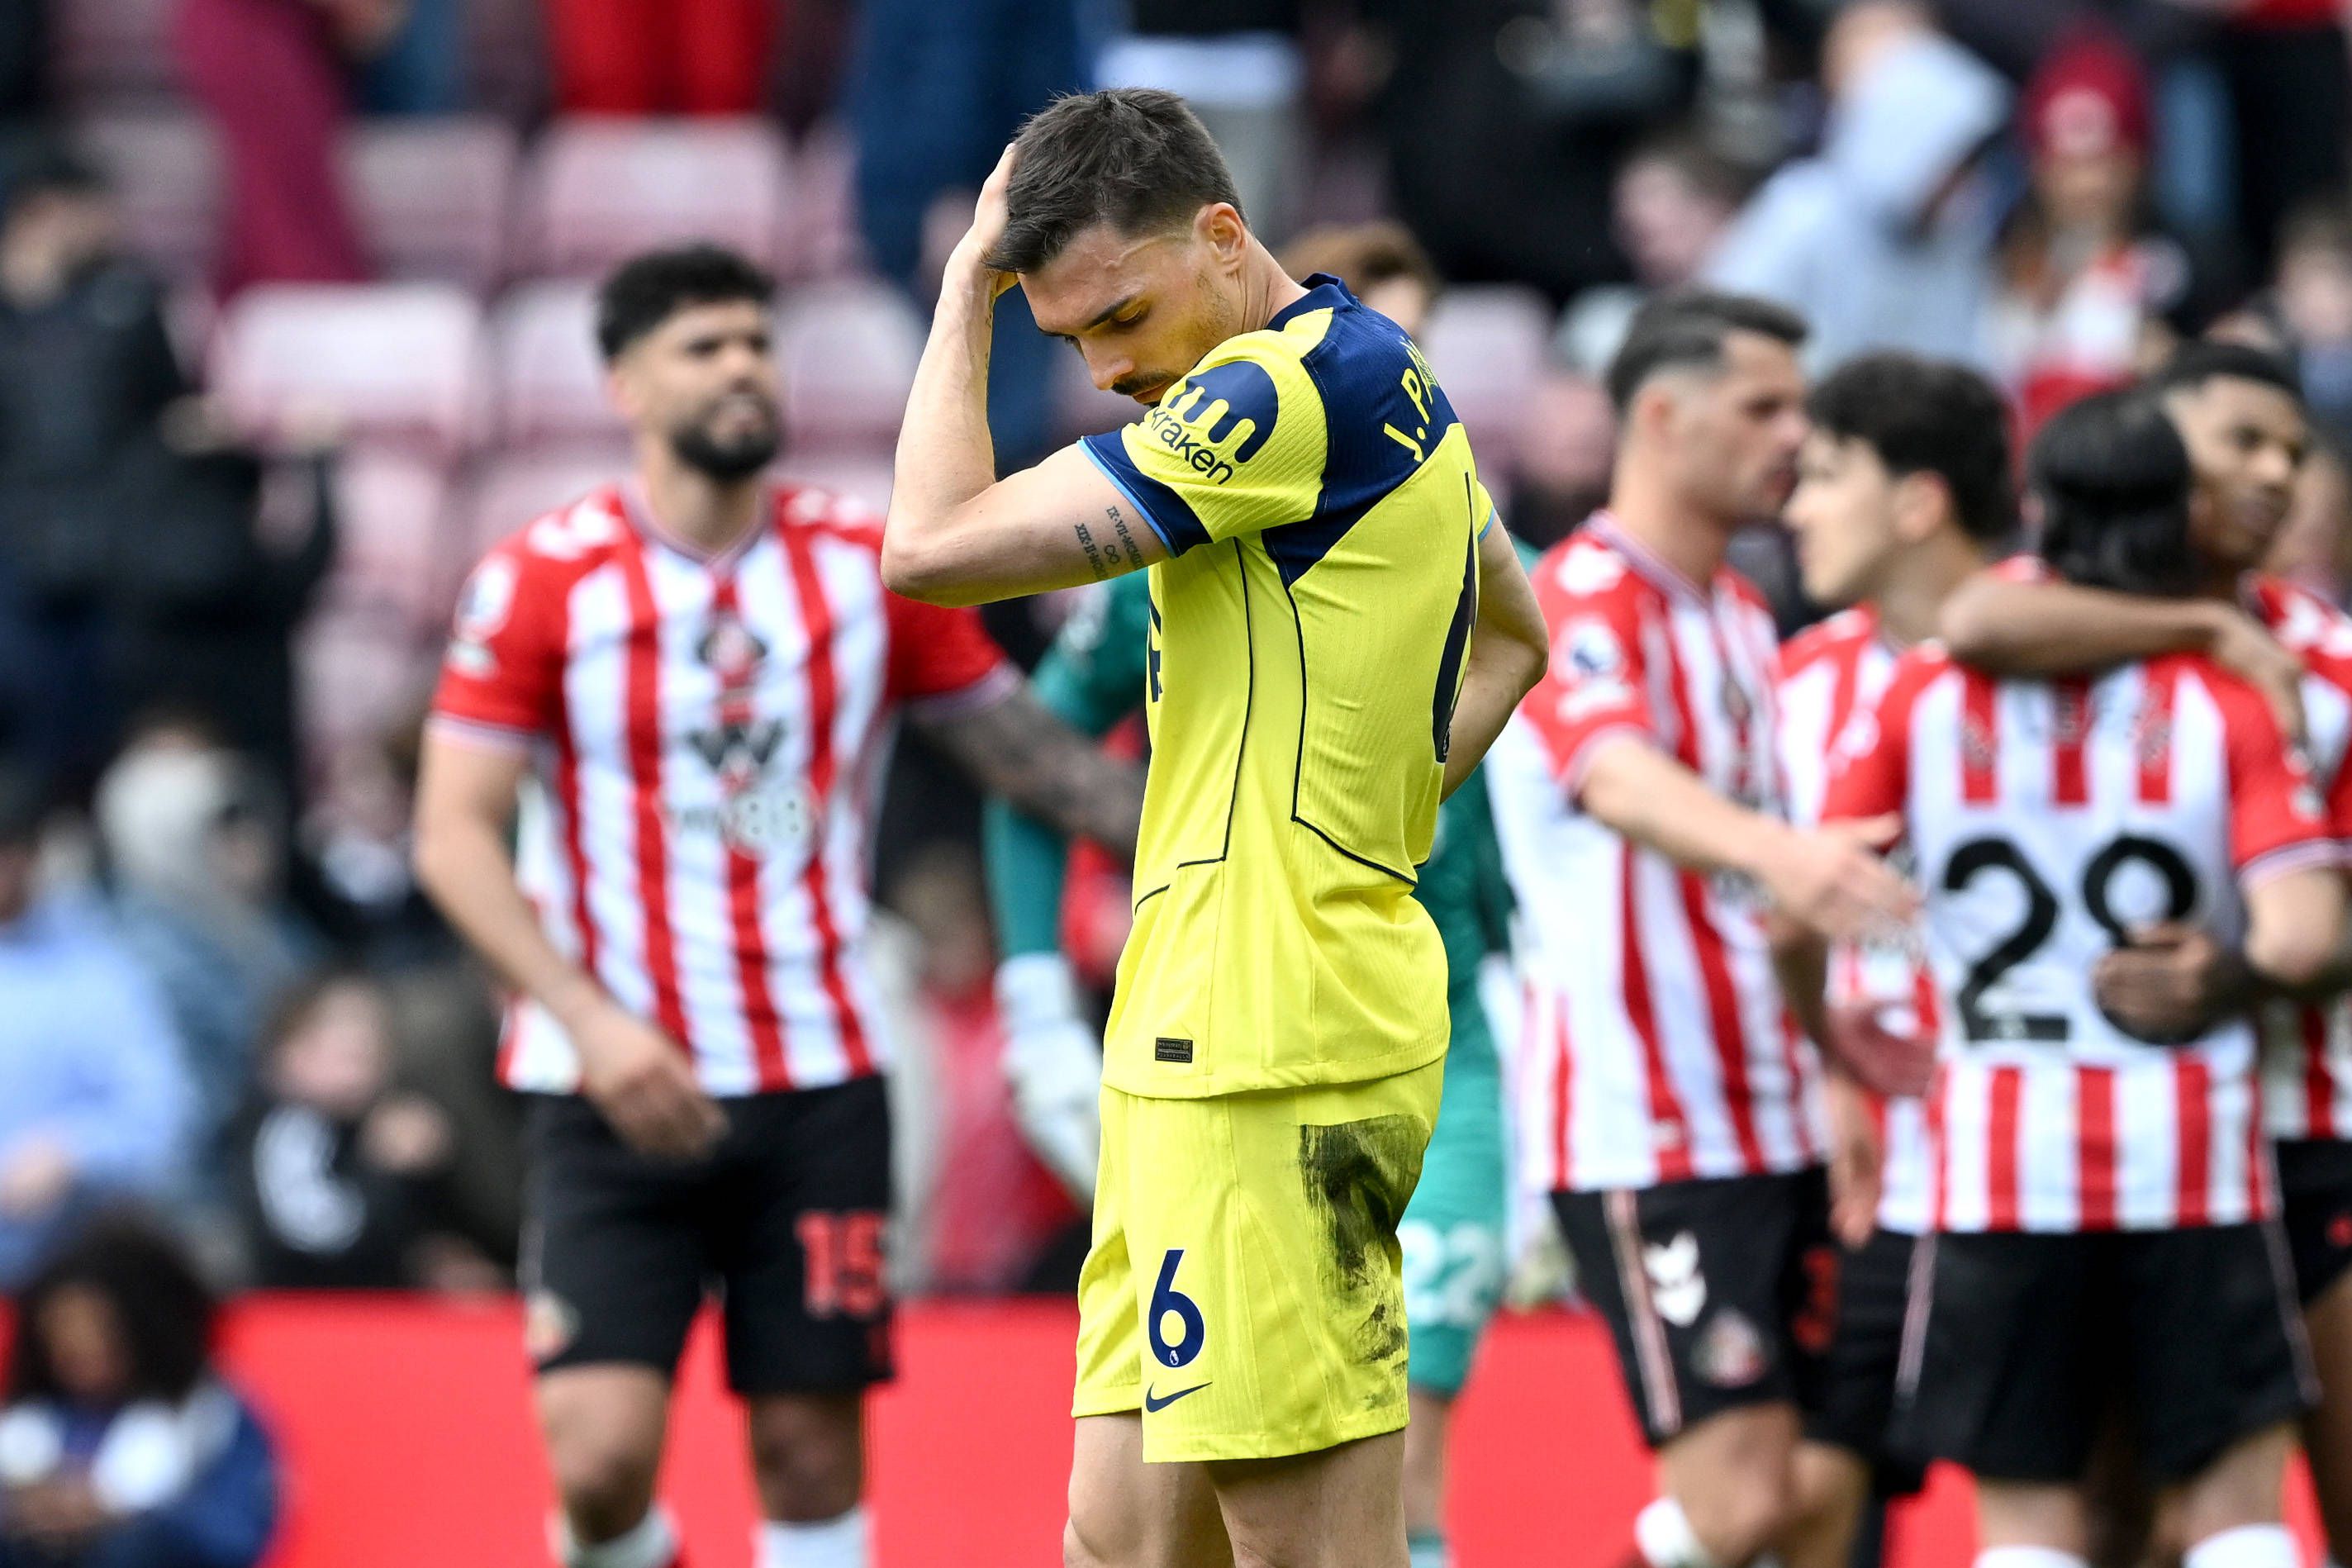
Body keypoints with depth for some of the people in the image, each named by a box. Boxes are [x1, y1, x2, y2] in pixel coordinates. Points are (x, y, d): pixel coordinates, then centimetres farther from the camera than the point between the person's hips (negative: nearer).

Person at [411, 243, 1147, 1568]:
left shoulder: (866, 564, 6)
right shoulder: (547, 580, -3)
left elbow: (1030, 751, 14)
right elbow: (454, 836, -6)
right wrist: (590, 1020, -18)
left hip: (819, 1078, 3)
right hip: (618, 1082, -3)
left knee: (814, 1447, 1)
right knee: (601, 1454, -14)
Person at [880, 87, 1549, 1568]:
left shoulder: (1287, 387, -15)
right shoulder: (1382, 378, 17)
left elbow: (933, 544, -14)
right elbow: (1514, 632, 34)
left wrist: (966, 282, -3)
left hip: (1271, 1057, -10)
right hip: (1205, 1043, 10)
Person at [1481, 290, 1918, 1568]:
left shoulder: (1741, 612, 17)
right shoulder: (1582, 600, -13)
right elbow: (1620, 784, -35)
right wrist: (1775, 850, -53)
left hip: (1767, 1118, 9)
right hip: (1642, 1137, -9)